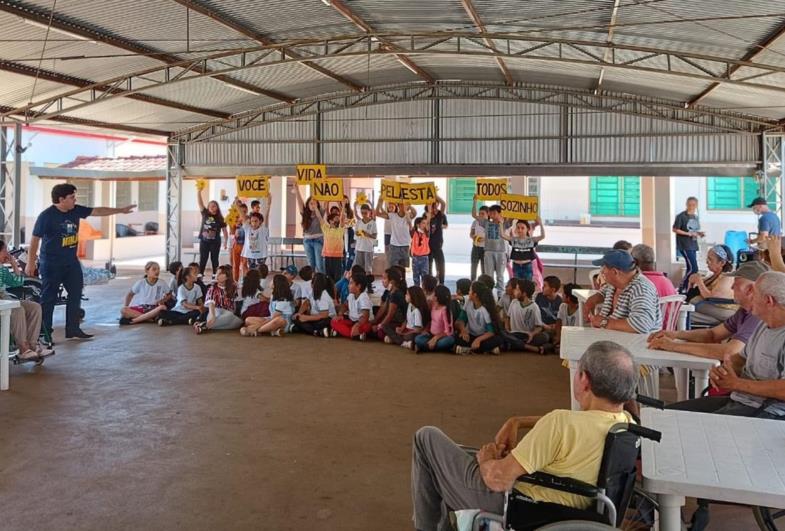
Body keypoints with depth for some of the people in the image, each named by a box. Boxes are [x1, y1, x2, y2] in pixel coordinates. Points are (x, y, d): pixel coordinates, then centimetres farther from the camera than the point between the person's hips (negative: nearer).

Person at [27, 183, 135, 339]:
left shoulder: (76, 210, 2)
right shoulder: (46, 216, -15)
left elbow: (97, 211, 12)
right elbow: (35, 240, -11)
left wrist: (120, 210, 13)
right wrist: (30, 263, -11)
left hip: (71, 262, 7)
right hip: (51, 264, -7)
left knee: (76, 294, 9)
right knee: (48, 298, 0)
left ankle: (73, 329, 18)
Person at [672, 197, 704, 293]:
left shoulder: (696, 217, 13)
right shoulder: (681, 216, -9)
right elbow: (675, 230, -10)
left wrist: (699, 233, 2)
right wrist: (689, 234, -17)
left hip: (693, 246, 8)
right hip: (684, 246, -8)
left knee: (690, 268, 9)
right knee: (693, 268, -14)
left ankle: (687, 288, 17)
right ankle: (681, 288, -3)